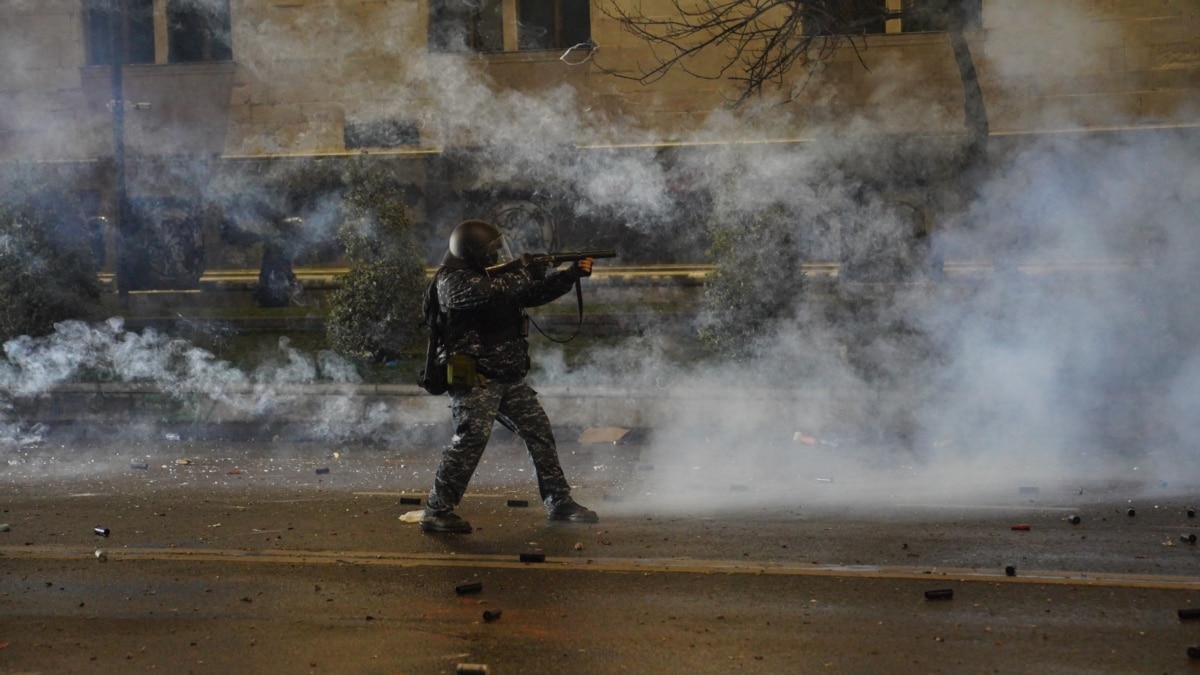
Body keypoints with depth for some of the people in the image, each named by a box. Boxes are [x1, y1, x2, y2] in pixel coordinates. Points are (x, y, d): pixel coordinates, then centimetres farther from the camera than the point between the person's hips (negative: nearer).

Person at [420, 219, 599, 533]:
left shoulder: (496, 274, 13)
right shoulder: (452, 282, -14)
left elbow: (536, 292, 17)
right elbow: (494, 293, -30)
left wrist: (573, 274, 4)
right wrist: (528, 273, -17)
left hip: (509, 378, 9)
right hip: (473, 379, -9)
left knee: (540, 432, 9)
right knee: (472, 437, -20)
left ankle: (559, 503, 19)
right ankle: (437, 512, -15)